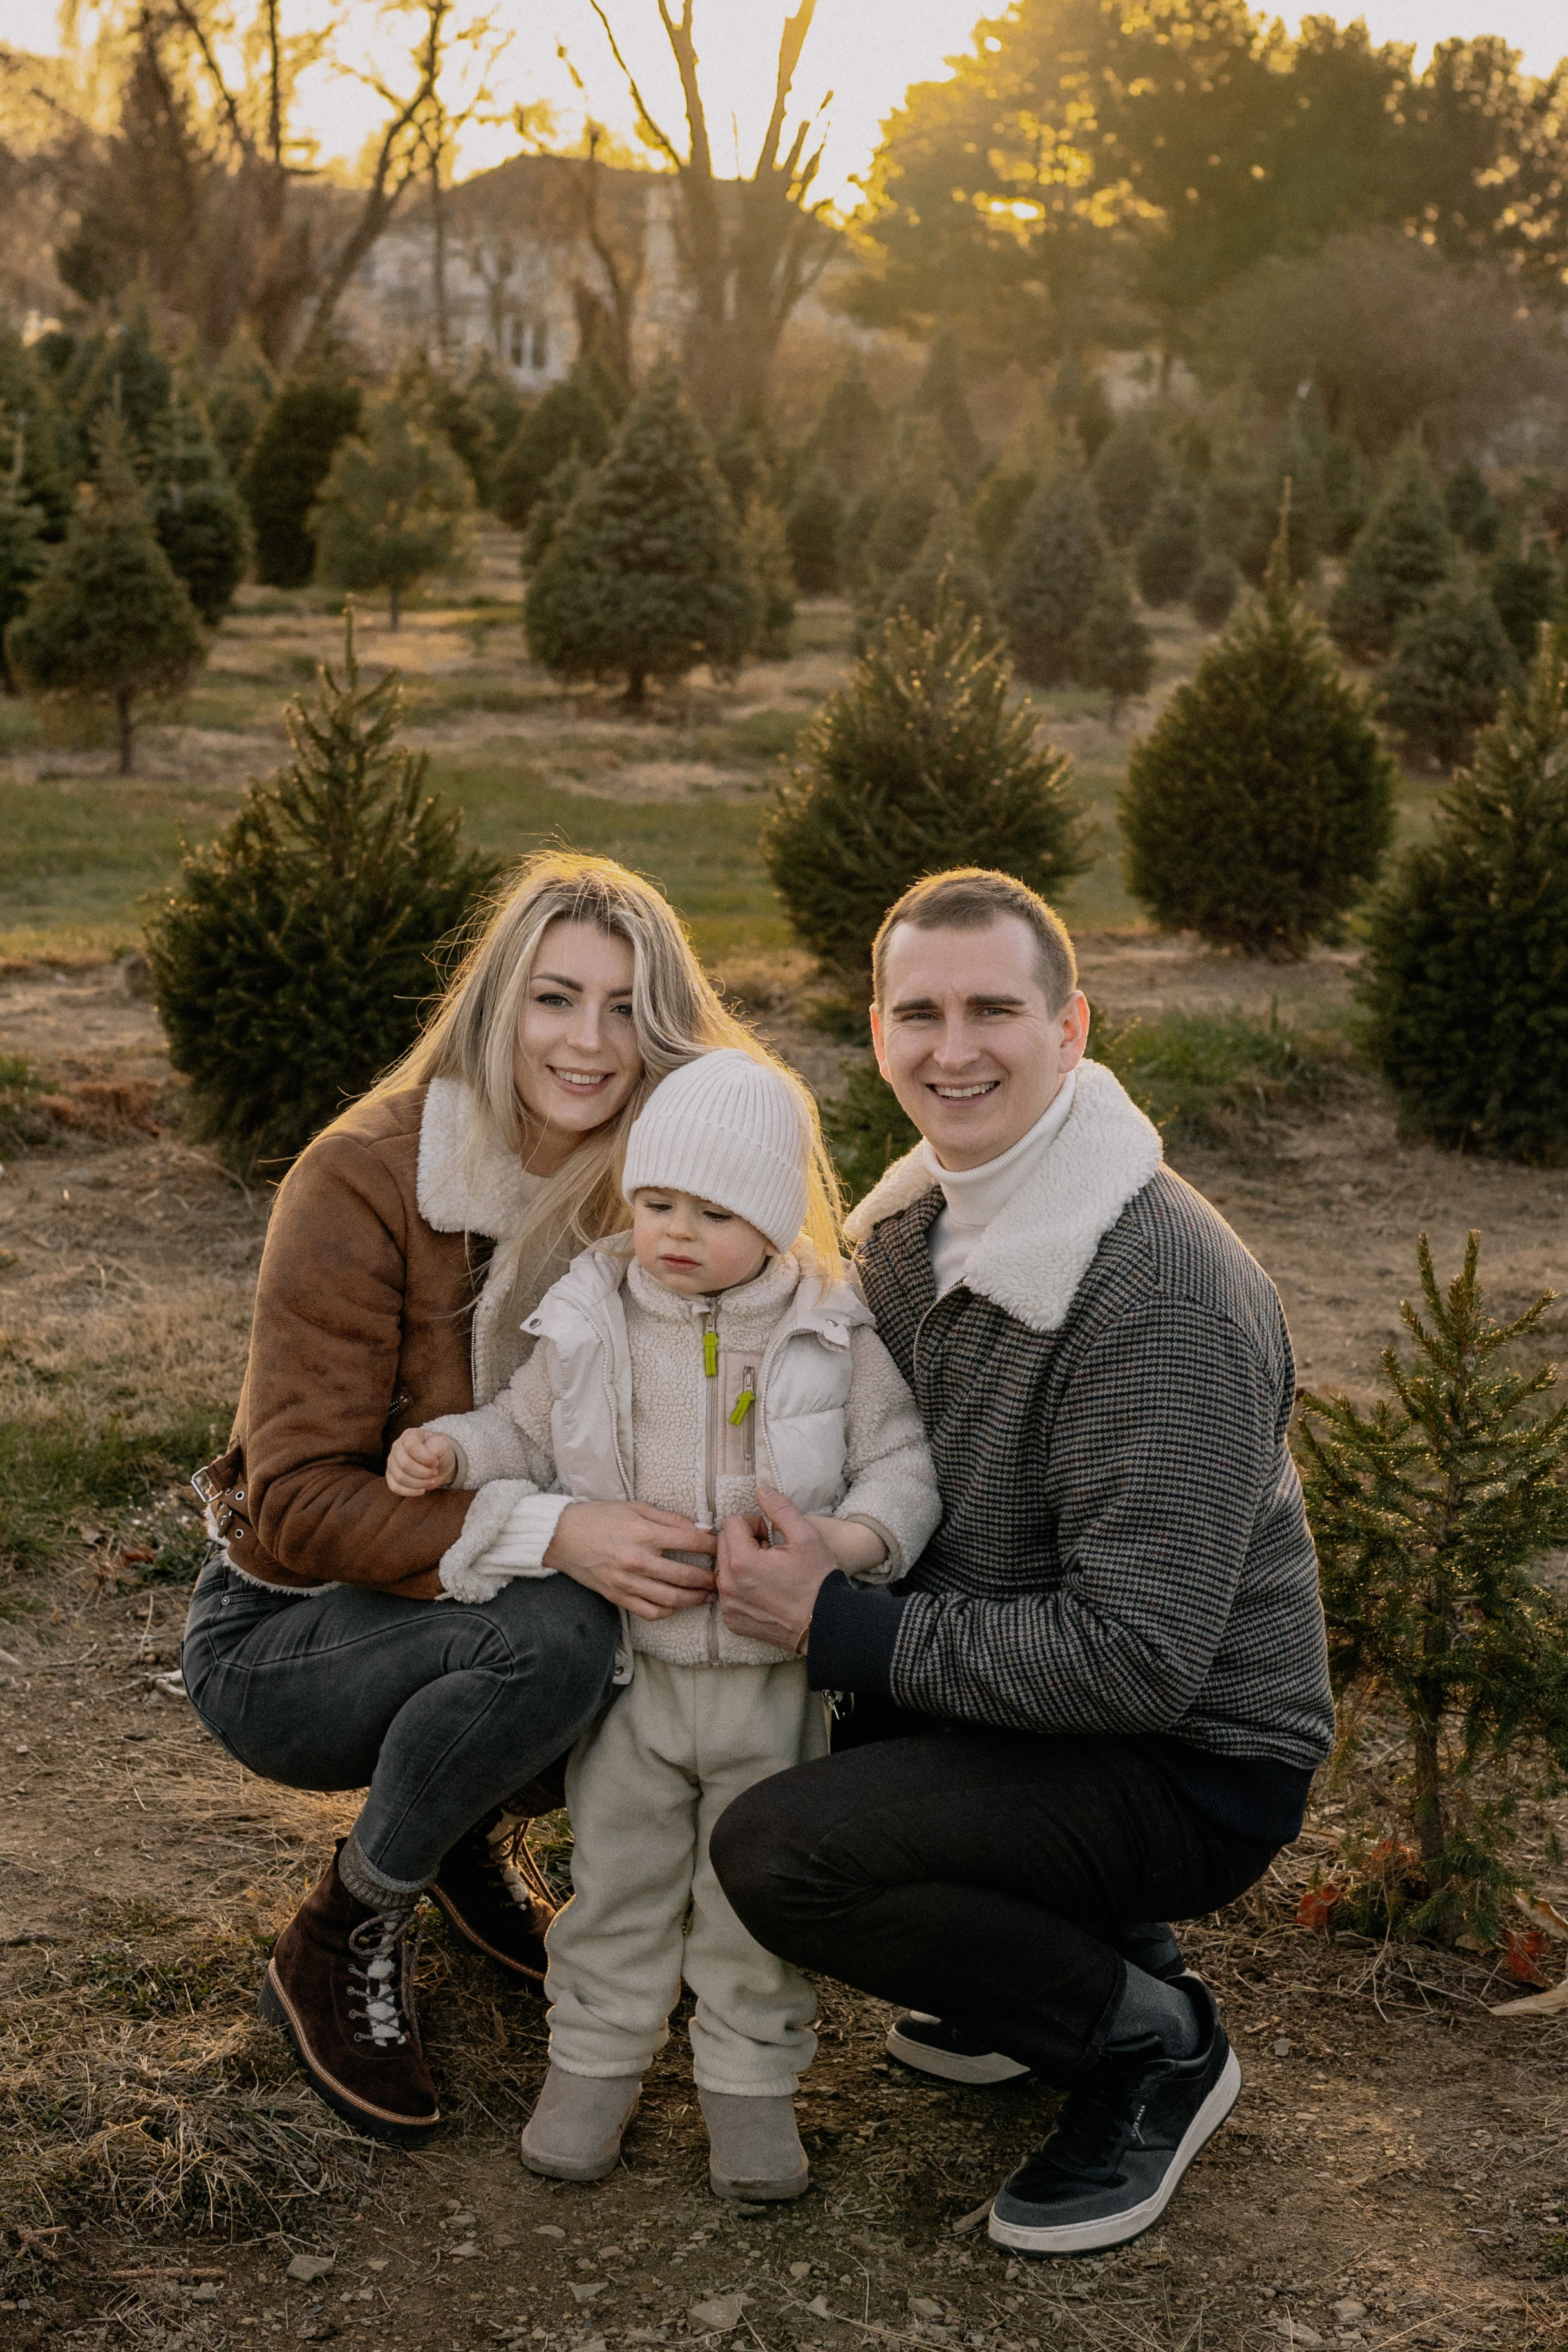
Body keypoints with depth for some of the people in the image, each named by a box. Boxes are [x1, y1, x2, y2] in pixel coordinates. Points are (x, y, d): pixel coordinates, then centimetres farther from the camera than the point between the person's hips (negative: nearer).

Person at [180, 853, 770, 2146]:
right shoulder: (364, 1181, -23)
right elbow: (296, 1501, -25)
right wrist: (548, 1535, -39)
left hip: (496, 1602, 6)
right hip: (284, 1632, -5)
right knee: (553, 1636, -33)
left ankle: (479, 1831, 9)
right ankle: (340, 1943, -8)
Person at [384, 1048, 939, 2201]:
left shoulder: (834, 1334, -8)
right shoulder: (591, 1324, -3)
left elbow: (901, 1461, -6)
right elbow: (527, 1431, 10)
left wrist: (855, 1536, -25)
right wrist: (448, 1448, -9)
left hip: (775, 1670, -1)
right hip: (628, 1664, 1)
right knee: (618, 1877, 13)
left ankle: (751, 2074, 29)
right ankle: (596, 2058, 31)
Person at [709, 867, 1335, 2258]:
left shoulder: (1169, 1291, -25)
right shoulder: (915, 1227, 1)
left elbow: (1135, 1656, -28)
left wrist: (842, 1631, -23)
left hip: (1188, 1766, -9)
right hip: (1025, 1694, 9)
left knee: (777, 1852, -24)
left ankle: (1153, 2046, -2)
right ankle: (1053, 1954, 15)